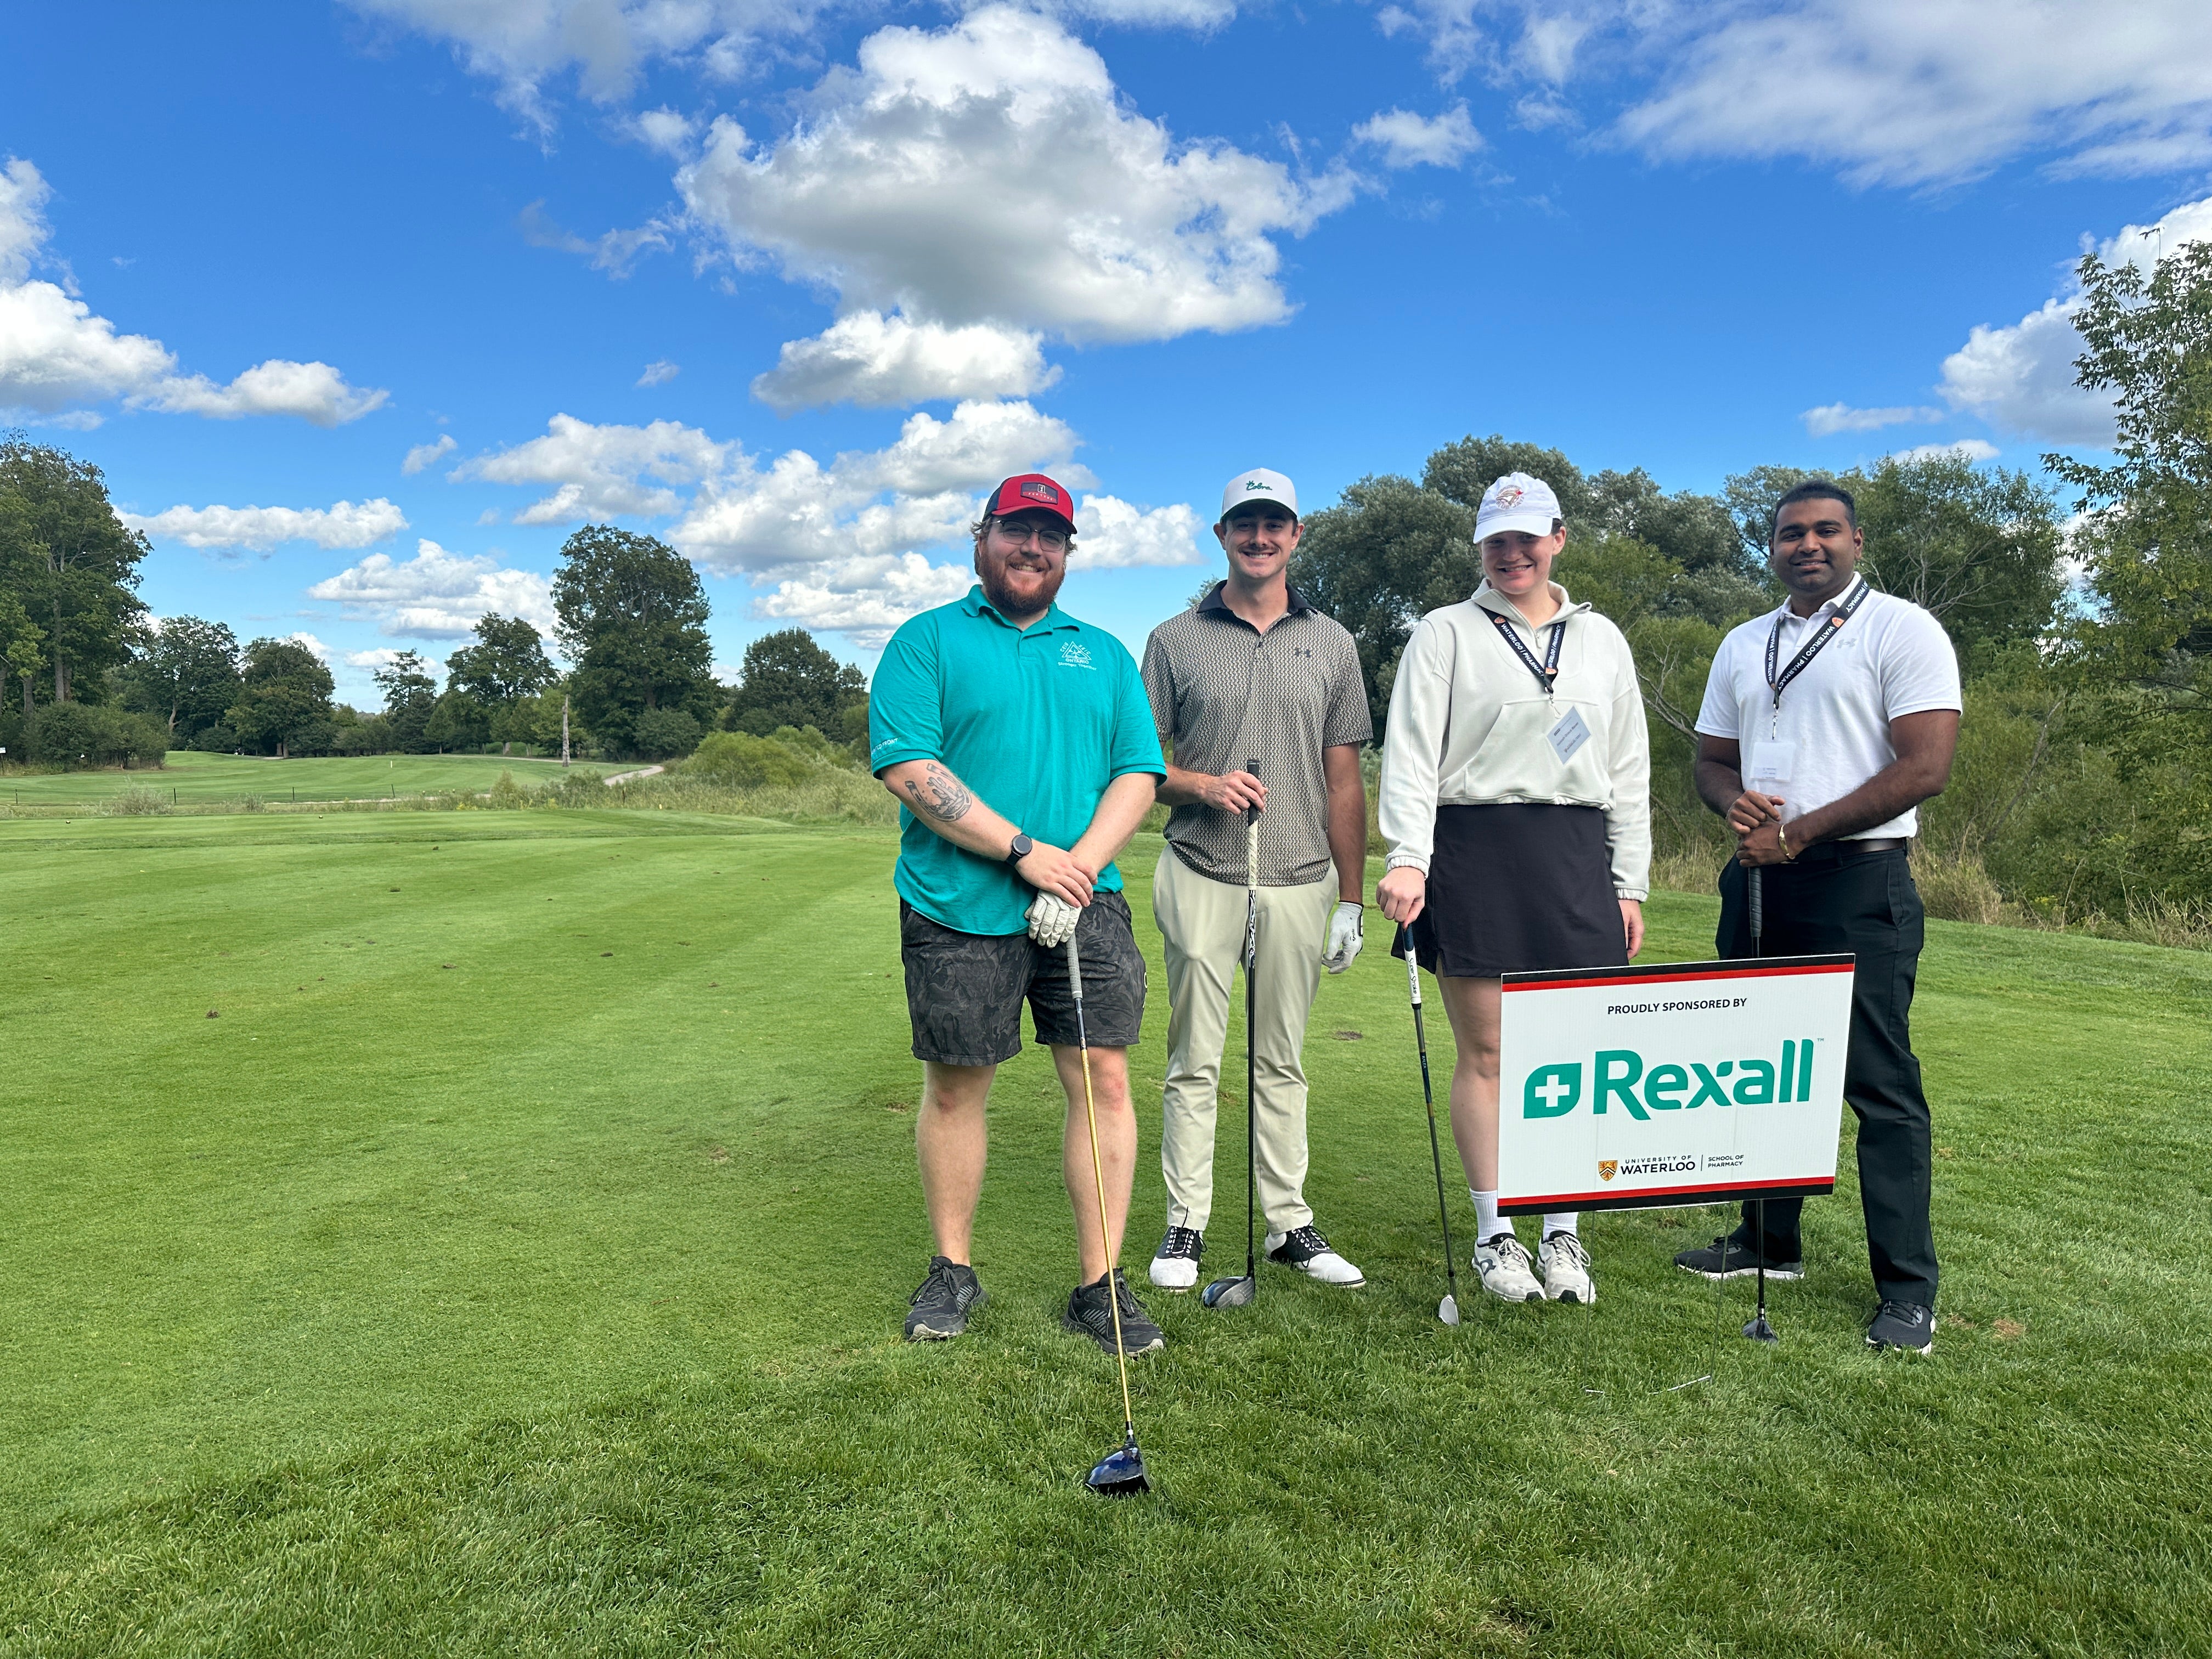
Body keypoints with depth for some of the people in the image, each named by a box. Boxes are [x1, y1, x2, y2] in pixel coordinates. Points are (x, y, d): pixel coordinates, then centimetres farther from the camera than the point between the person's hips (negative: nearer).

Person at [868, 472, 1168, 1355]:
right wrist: (1025, 851, -14)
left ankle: (1101, 1283, 10)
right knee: (955, 1085, 8)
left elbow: (1138, 773, 8)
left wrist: (1082, 864, -10)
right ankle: (953, 1270, 26)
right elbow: (908, 769, -8)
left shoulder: (1105, 653, 16)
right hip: (957, 909, -2)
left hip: (1084, 904, 3)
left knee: (1104, 1079, -2)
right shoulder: (927, 640, 5)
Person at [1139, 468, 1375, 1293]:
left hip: (1300, 881, 2)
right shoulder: (1175, 640, 5)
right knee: (1195, 1060, 2)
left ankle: (1289, 1223, 19)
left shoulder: (1331, 643, 10)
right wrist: (1204, 786, -15)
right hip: (1201, 878, -1)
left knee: (1281, 1062, 10)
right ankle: (1186, 1224, 12)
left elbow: (1344, 780, 9)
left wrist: (1352, 899, 6)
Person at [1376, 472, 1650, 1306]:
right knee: (1484, 1053, 2)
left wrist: (1629, 884, 10)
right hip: (1473, 853, -3)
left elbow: (1629, 769, 16)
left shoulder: (1602, 640, 15)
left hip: (1575, 856, 3)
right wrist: (1407, 857, -19)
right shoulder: (1445, 633, 4)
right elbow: (1410, 752, -5)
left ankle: (1561, 1231, 18)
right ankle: (1494, 1234, 15)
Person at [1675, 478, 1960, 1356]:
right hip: (1756, 878, 7)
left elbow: (1925, 767, -13)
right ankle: (1769, 1242, 26)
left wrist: (1797, 832, -14)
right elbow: (1712, 758, 19)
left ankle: (1907, 1289, 4)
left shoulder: (1902, 629, -4)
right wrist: (1735, 800, -5)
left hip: (1856, 880, -6)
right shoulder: (1742, 646, 16)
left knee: (1879, 1083, -4)